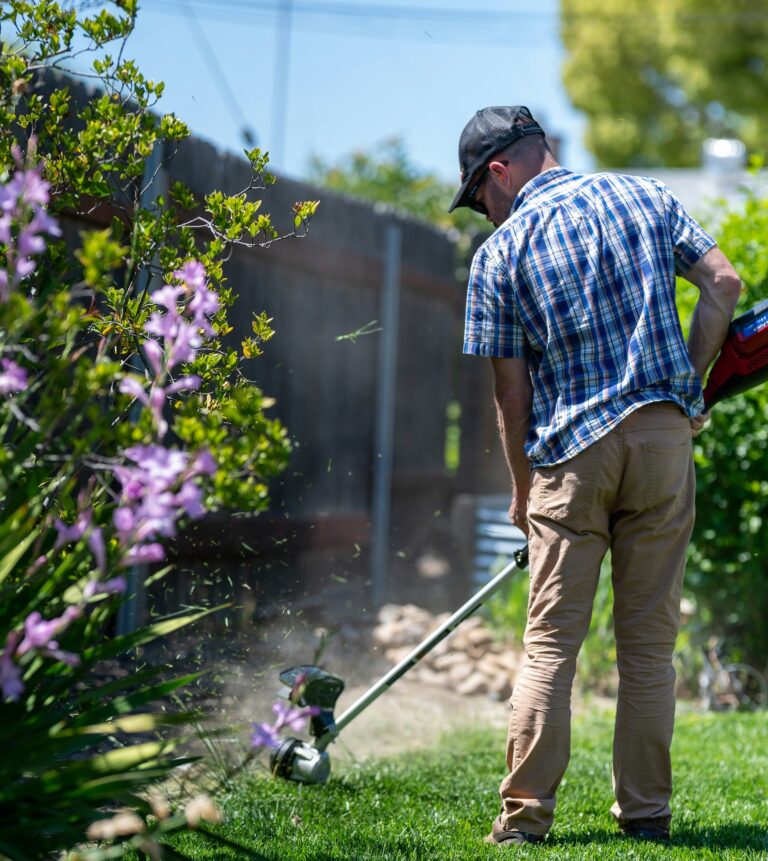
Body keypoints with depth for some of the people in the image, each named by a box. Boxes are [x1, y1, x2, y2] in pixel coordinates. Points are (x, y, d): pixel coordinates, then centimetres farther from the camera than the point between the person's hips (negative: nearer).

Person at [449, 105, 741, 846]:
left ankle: (526, 814, 2)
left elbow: (511, 390, 3)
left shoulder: (500, 252, 1)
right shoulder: (646, 197, 9)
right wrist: (689, 386, 10)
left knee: (550, 642, 4)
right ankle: (646, 813, 11)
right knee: (649, 639, 8)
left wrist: (522, 491, 14)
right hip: (664, 432, 2)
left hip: (571, 450, -2)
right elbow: (722, 284, 2)